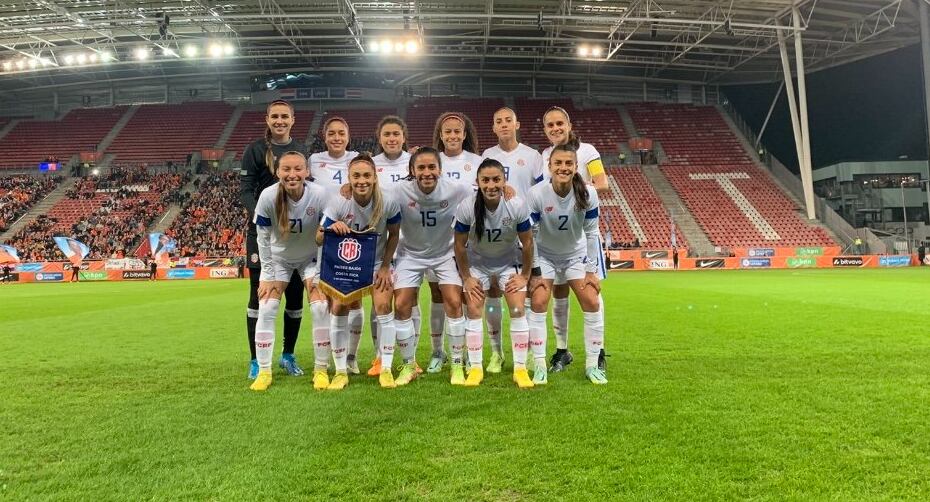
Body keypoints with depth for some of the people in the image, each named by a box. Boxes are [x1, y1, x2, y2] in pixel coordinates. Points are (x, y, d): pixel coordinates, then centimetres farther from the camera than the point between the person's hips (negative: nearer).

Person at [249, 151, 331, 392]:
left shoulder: (320, 195, -29)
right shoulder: (268, 196, -27)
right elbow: (263, 238, -15)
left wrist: (321, 272, -16)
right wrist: (267, 275, -12)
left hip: (311, 257, 0)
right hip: (278, 257, 1)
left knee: (321, 308, -12)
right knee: (266, 310, -8)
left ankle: (321, 369, 2)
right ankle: (264, 371, 6)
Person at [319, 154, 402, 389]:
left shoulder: (388, 203, -22)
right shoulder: (338, 203, -23)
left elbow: (394, 235, -6)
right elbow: (319, 239, -19)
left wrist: (385, 267, -8)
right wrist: (332, 228, -41)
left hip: (378, 262, 0)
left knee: (383, 306, -14)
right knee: (339, 309, -8)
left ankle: (386, 369, 0)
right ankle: (340, 371, 7)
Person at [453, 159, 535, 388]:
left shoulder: (517, 205, -25)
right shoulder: (467, 207, -25)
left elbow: (527, 243, -12)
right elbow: (460, 245, -12)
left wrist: (525, 275, -7)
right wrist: (466, 278, -8)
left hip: (510, 262, 0)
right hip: (477, 262, 0)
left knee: (518, 310, -10)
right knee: (474, 311, -7)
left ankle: (520, 369, 1)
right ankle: (475, 368, 5)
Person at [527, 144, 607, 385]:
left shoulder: (588, 194, -21)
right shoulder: (537, 194, -25)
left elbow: (591, 233, -12)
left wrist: (591, 271, -11)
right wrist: (534, 271, -17)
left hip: (576, 255, 2)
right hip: (544, 255, -1)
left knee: (592, 302, -7)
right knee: (538, 303, -14)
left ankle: (592, 365, 7)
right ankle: (539, 365, -3)